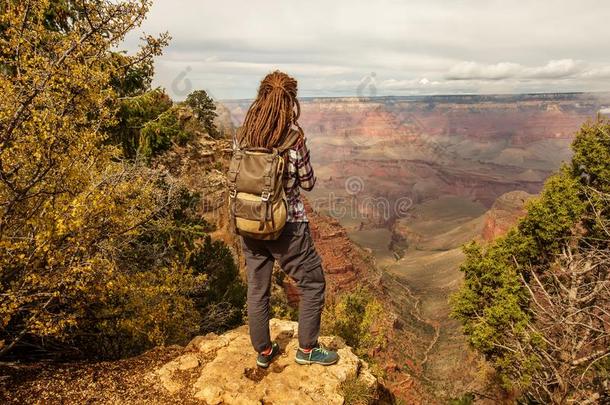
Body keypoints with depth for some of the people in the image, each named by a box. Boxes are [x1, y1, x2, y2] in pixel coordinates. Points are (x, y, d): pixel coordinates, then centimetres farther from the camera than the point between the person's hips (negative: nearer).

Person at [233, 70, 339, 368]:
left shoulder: (242, 135, -2)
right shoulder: (294, 138, -16)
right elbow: (308, 183, -5)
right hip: (286, 225, -5)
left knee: (257, 288, 17)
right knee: (312, 283, 15)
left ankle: (263, 351, 33)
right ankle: (307, 349, 25)